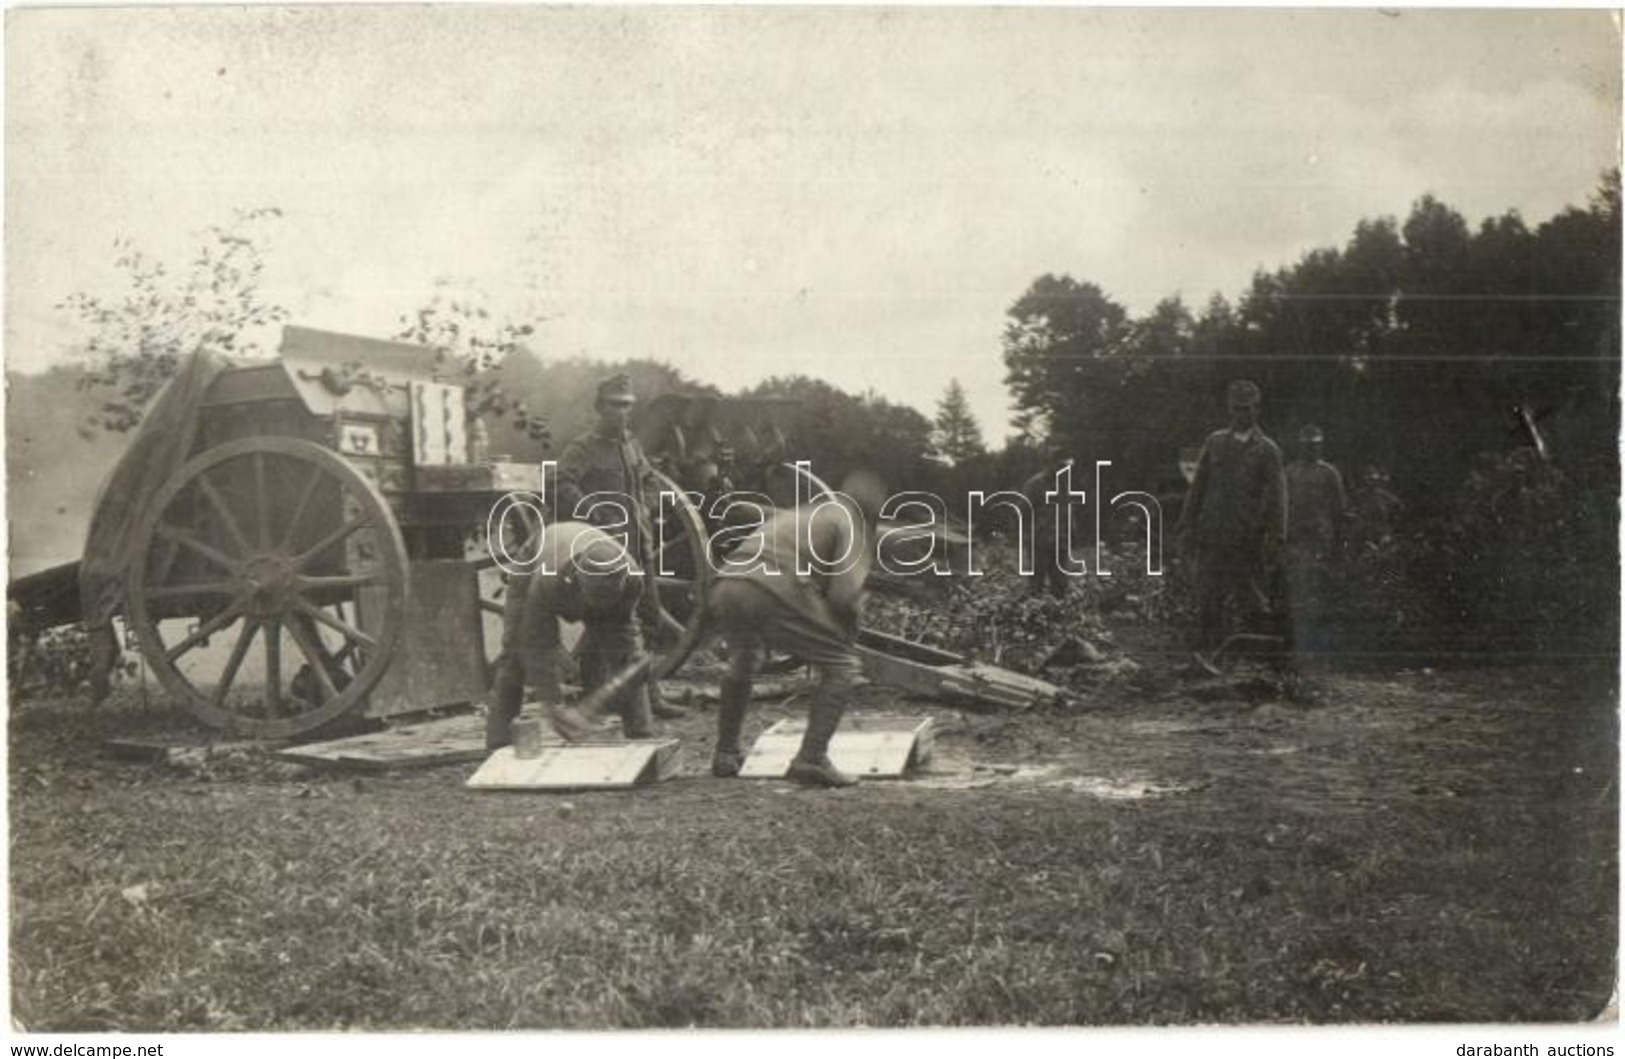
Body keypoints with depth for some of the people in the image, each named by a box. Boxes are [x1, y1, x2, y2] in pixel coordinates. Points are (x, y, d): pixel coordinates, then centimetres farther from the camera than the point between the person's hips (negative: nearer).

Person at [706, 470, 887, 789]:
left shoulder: (789, 515, 35)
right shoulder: (851, 525, 15)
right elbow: (845, 593, -1)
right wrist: (848, 629, 19)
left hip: (722, 591, 7)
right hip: (772, 596, -7)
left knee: (741, 661, 36)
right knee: (842, 666, 7)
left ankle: (725, 755, 39)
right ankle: (811, 759, -4)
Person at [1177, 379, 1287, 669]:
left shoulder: (1267, 450, 2)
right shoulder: (1214, 442, 9)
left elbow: (1276, 499, -2)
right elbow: (1197, 487, 11)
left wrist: (1275, 542, -9)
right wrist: (1188, 527, 7)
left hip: (1249, 539, -1)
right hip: (1212, 534, 2)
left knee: (1252, 602, 4)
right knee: (1209, 597, -2)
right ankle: (1207, 650, 5)